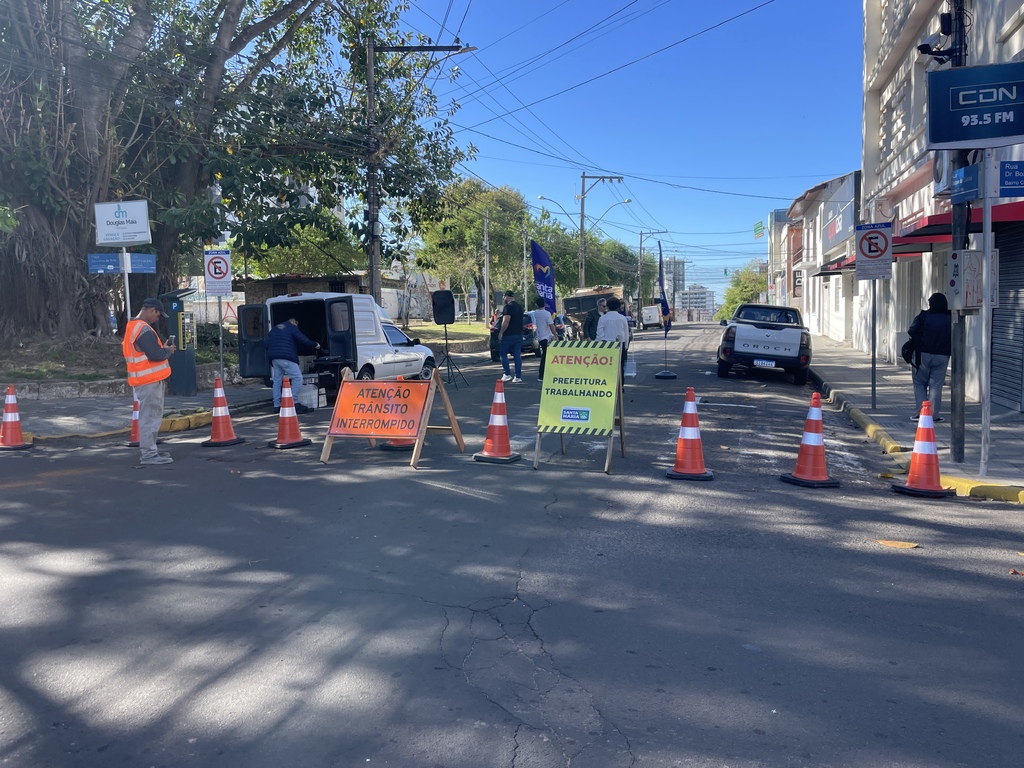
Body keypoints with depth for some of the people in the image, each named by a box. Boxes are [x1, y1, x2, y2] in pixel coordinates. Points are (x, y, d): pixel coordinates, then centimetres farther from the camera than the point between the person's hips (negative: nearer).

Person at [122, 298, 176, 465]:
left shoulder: (132, 327, 16)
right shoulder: (144, 329, -18)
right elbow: (155, 355, -24)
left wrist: (162, 349, 10)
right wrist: (168, 351, -6)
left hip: (145, 380, 11)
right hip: (150, 380, -11)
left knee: (150, 416, 18)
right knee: (150, 417, -7)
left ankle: (148, 451, 25)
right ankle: (148, 454, -4)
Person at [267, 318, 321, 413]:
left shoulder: (274, 329, 27)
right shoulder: (292, 328, 6)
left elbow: (267, 345, 23)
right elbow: (304, 341, -2)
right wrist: (315, 345, 11)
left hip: (274, 358, 8)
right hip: (286, 358, -8)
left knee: (277, 381, 12)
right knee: (297, 378, -7)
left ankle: (277, 405, 10)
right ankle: (295, 403, -15)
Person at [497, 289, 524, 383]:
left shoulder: (508, 307, -14)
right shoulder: (519, 307, 15)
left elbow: (506, 321, -22)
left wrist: (501, 333, -16)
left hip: (509, 335, -8)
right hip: (519, 334, 8)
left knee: (503, 353, 3)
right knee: (517, 355, 6)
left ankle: (507, 374, -2)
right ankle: (518, 377, 5)